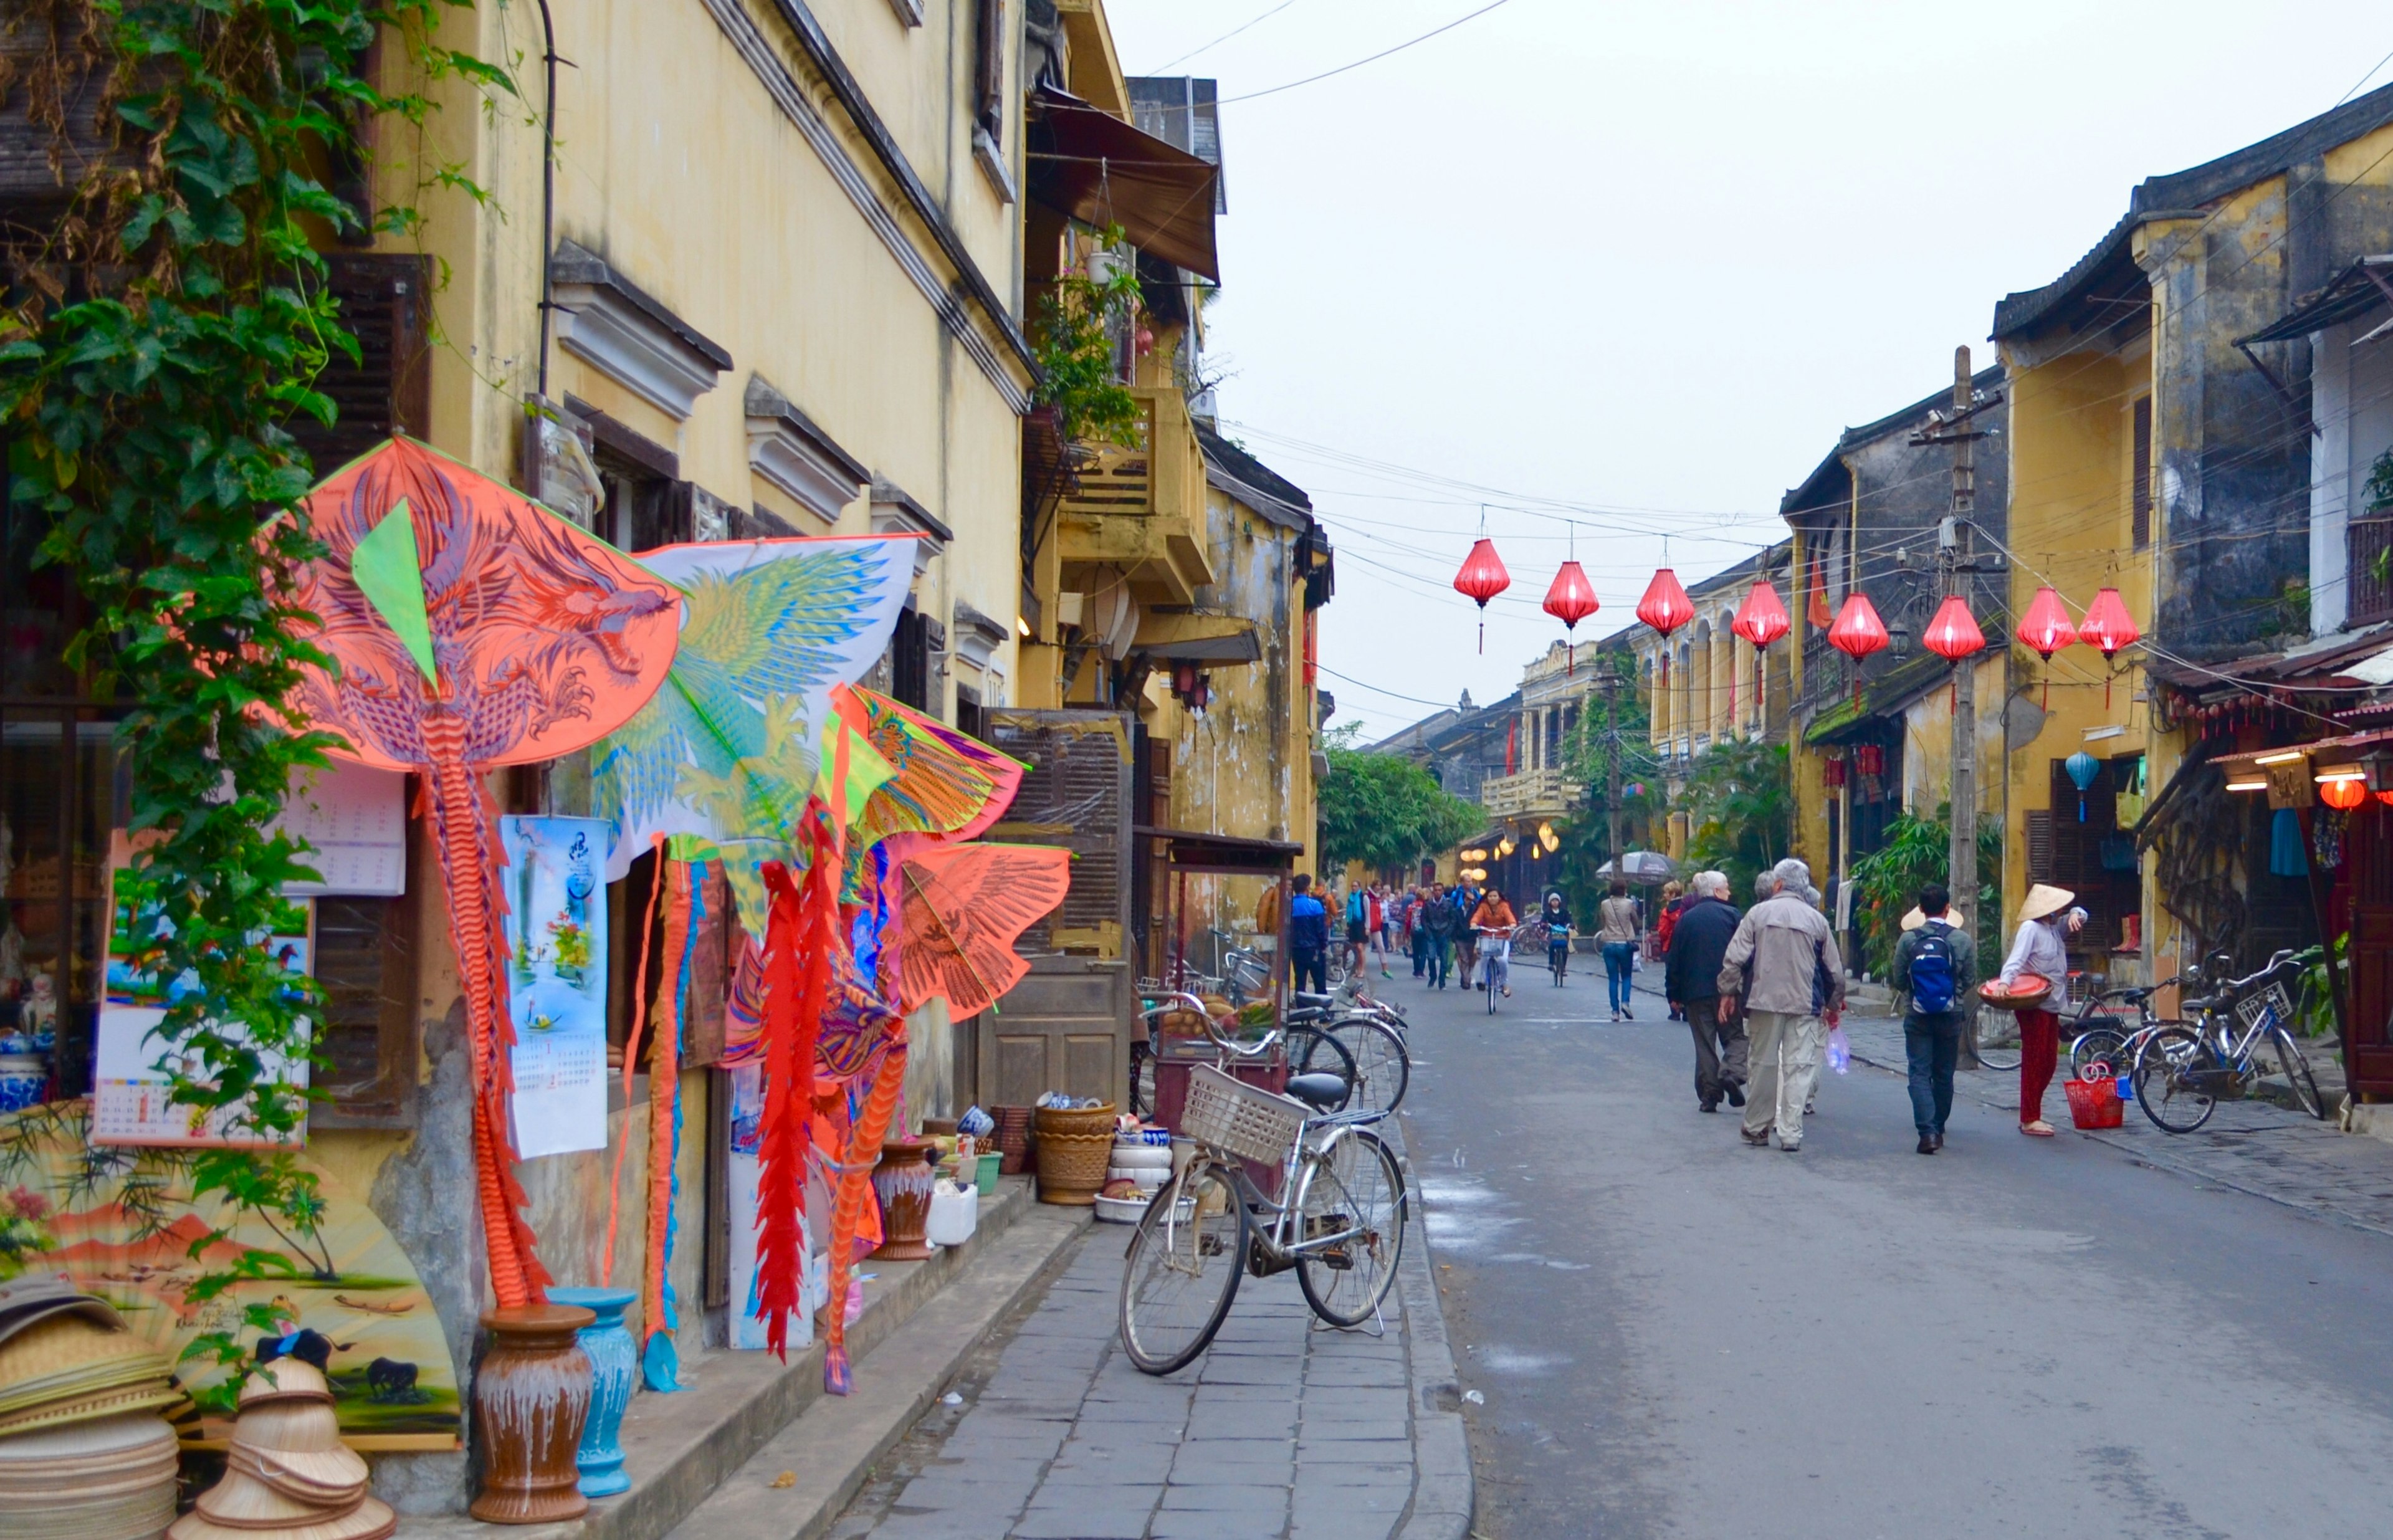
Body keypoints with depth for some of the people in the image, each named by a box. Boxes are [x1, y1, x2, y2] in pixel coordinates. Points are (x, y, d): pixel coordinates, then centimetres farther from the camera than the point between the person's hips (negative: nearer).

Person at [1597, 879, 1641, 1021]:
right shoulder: (1629, 904, -6)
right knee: (1626, 976, 13)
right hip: (1625, 944, -1)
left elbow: (1601, 924, 9)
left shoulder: (1604, 905, -1)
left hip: (1609, 944, 1)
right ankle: (1625, 1002, -9)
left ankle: (1615, 1011, 2)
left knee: (1613, 979, 6)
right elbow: (1635, 922, 7)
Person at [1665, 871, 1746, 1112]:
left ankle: (1709, 1095, 2)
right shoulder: (1732, 915, -1)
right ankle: (1731, 1073, -19)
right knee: (1736, 1036, 7)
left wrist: (1673, 995, 11)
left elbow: (1674, 960, 6)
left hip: (1695, 991, 2)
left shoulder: (1686, 919, 7)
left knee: (1704, 1043, 6)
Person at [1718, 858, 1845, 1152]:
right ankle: (1791, 1133, -3)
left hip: (1765, 1001, 0)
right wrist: (1834, 1004, 21)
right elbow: (1834, 970, 7)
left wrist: (1728, 992, 9)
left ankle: (1756, 1128, 17)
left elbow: (1734, 958, -3)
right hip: (1805, 1006, 0)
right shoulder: (1816, 920, 3)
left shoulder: (1758, 913, -1)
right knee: (1799, 1067, 1)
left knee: (1763, 1065, 9)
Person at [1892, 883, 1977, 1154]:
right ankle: (1938, 1129, 23)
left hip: (1918, 1017, -1)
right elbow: (1970, 980, 2)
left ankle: (1927, 1131, -16)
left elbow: (1899, 981, -2)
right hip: (1951, 1016, 1)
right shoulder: (1963, 940, -5)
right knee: (1944, 1075, 14)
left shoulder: (1908, 939, -7)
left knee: (1920, 1073, -1)